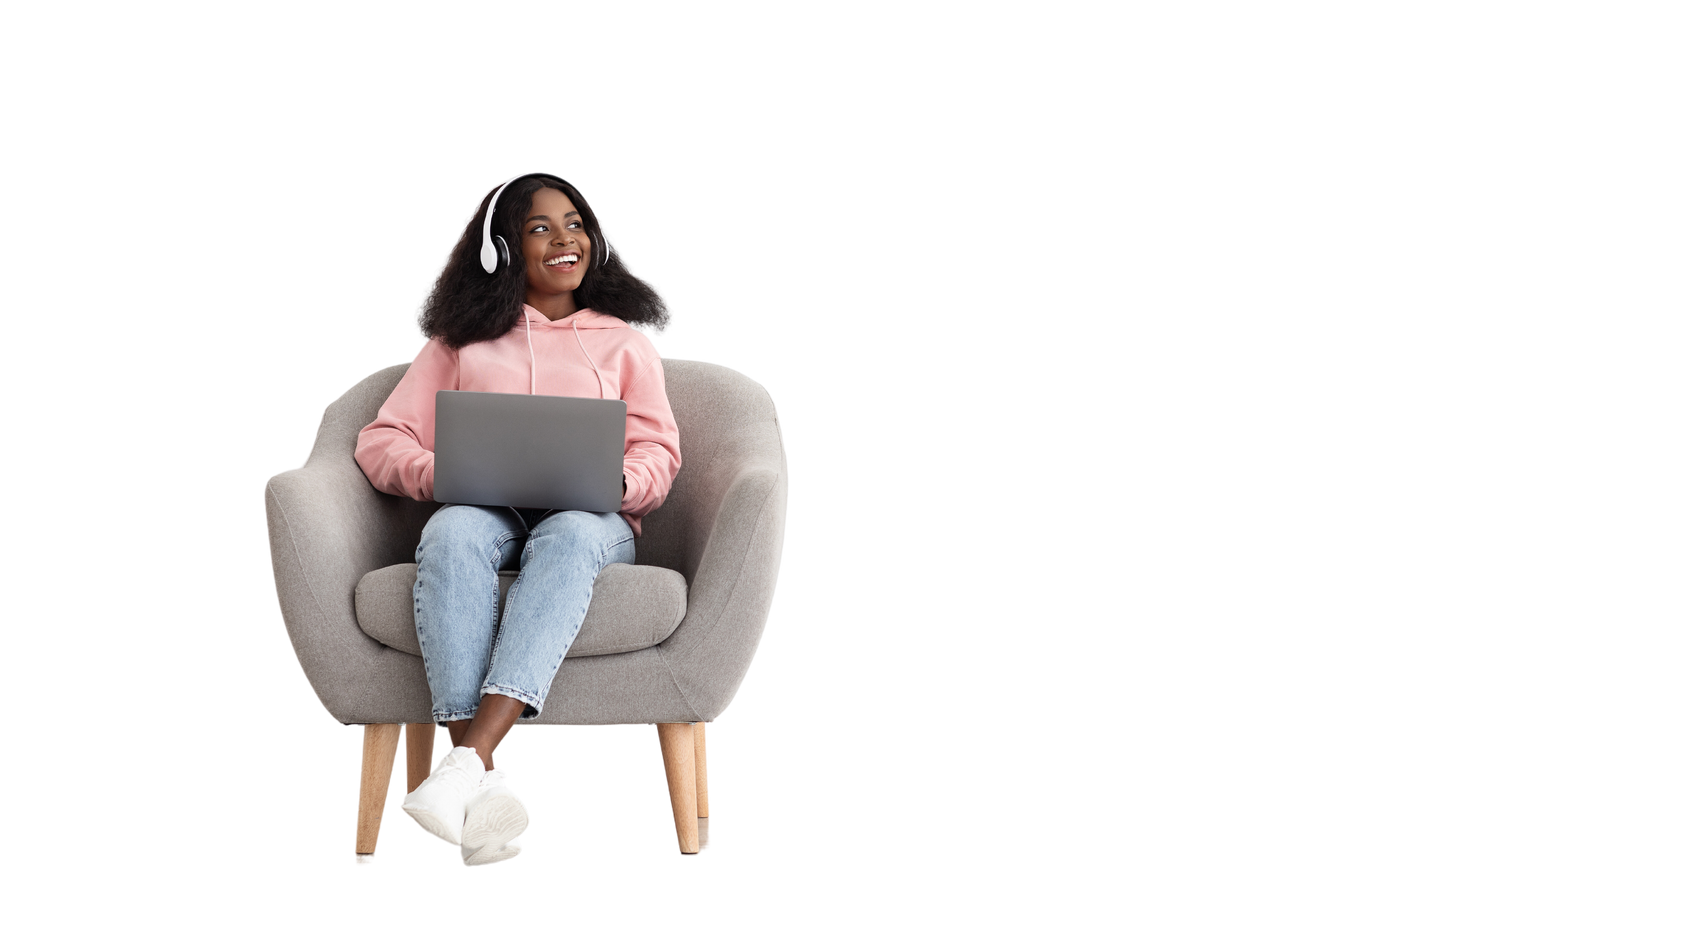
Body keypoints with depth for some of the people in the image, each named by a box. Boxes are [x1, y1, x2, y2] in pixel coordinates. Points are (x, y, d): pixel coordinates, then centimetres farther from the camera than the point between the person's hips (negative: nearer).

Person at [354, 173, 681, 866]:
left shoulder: (624, 340, 26)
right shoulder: (461, 340, 26)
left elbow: (659, 452, 13)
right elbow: (381, 441, 14)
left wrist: (619, 481, -12)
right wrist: (440, 474, -10)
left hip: (590, 518, 0)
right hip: (486, 511, 1)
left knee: (569, 534, -40)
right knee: (451, 534, -38)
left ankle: (465, 762, -55)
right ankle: (481, 786, -51)